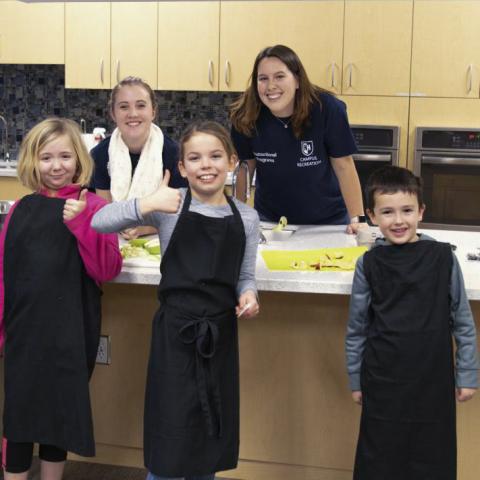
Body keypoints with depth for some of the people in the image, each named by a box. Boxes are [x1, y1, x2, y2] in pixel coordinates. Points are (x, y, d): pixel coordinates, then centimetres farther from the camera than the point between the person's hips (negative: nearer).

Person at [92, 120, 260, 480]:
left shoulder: (246, 218, 3)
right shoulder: (170, 207, -6)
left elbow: (245, 276, 11)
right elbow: (99, 223, -13)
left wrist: (247, 296, -10)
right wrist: (147, 205, -27)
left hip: (221, 333, 3)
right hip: (176, 330, -3)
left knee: (212, 437, 14)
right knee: (168, 444, 2)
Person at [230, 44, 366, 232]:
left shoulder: (326, 109, -22)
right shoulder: (246, 115, -16)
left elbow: (344, 166, -15)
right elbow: (245, 167, -2)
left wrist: (357, 218, -17)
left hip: (327, 220, -1)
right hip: (269, 220, 2)